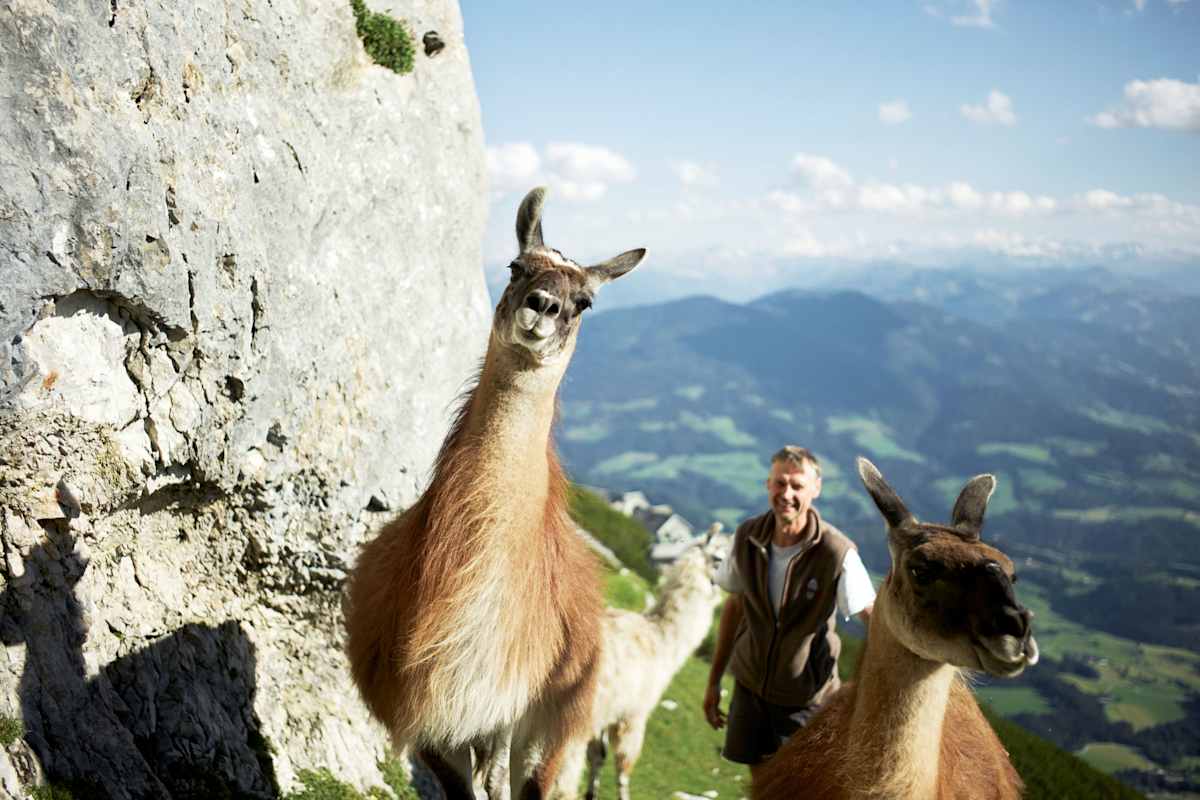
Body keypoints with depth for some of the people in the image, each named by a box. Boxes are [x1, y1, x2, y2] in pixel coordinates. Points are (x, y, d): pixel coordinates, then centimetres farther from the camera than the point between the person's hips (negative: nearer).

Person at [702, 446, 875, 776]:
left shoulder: (838, 553, -24)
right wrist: (714, 681, 7)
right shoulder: (747, 537, -11)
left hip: (805, 697, -3)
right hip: (750, 685, 4)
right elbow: (735, 607, 2)